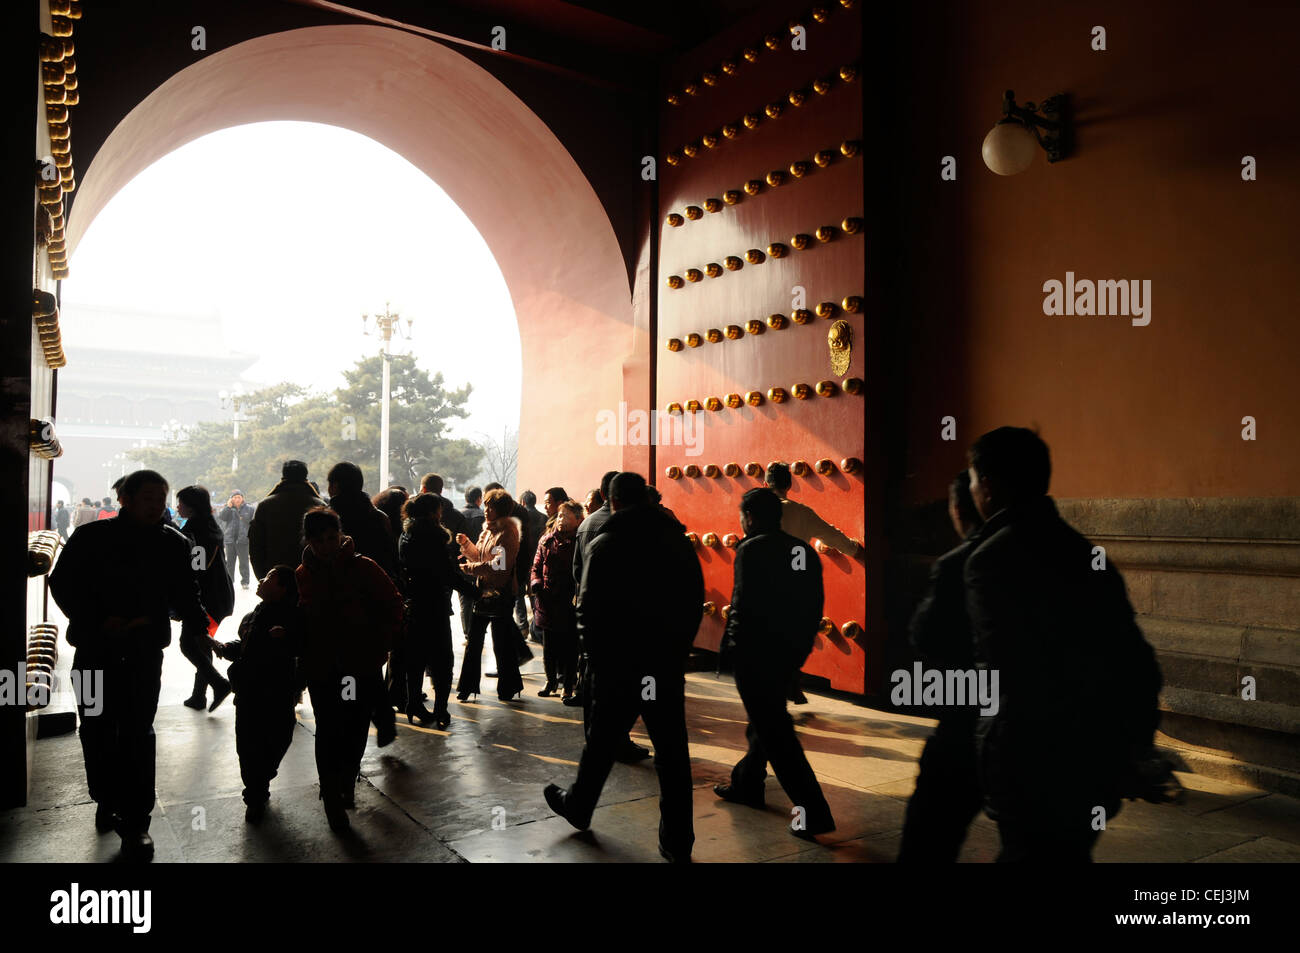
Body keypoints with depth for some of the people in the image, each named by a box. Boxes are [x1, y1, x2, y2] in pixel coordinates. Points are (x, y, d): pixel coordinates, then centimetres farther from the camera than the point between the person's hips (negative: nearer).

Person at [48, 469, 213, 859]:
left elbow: (186, 594, 3)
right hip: (95, 650, 1)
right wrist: (100, 621, -13)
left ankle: (135, 821, 3)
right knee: (97, 731, 12)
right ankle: (107, 801, 33)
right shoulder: (91, 538, 0)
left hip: (145, 652, -1)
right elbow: (62, 584, 0)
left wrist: (199, 626, -17)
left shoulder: (174, 544, 3)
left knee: (137, 734, -3)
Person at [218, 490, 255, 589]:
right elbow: (221, 517, -4)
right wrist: (228, 507, -12)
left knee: (244, 562, -2)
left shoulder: (249, 508, 5)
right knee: (229, 562, 7)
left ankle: (244, 582, 3)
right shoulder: (227, 508, 11)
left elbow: (252, 521, 3)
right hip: (230, 539, 2)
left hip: (243, 539, -2)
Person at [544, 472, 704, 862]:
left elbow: (589, 609, -10)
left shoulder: (604, 545, -8)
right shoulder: (679, 541, 3)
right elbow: (695, 601, 6)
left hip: (619, 666, -2)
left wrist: (596, 655, 3)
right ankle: (678, 843, 12)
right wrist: (678, 649, 12)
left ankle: (577, 805, 38)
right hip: (668, 667, 3)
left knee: (603, 741, 16)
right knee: (672, 752, 7)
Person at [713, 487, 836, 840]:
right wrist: (800, 645, 17)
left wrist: (731, 642, -7)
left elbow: (744, 603, -20)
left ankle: (813, 812, -4)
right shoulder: (804, 550, 8)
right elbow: (815, 605, 10)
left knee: (774, 733, -3)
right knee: (767, 721, 24)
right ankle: (746, 784, 41)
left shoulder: (751, 550, -14)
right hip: (791, 652, 8)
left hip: (756, 654, -8)